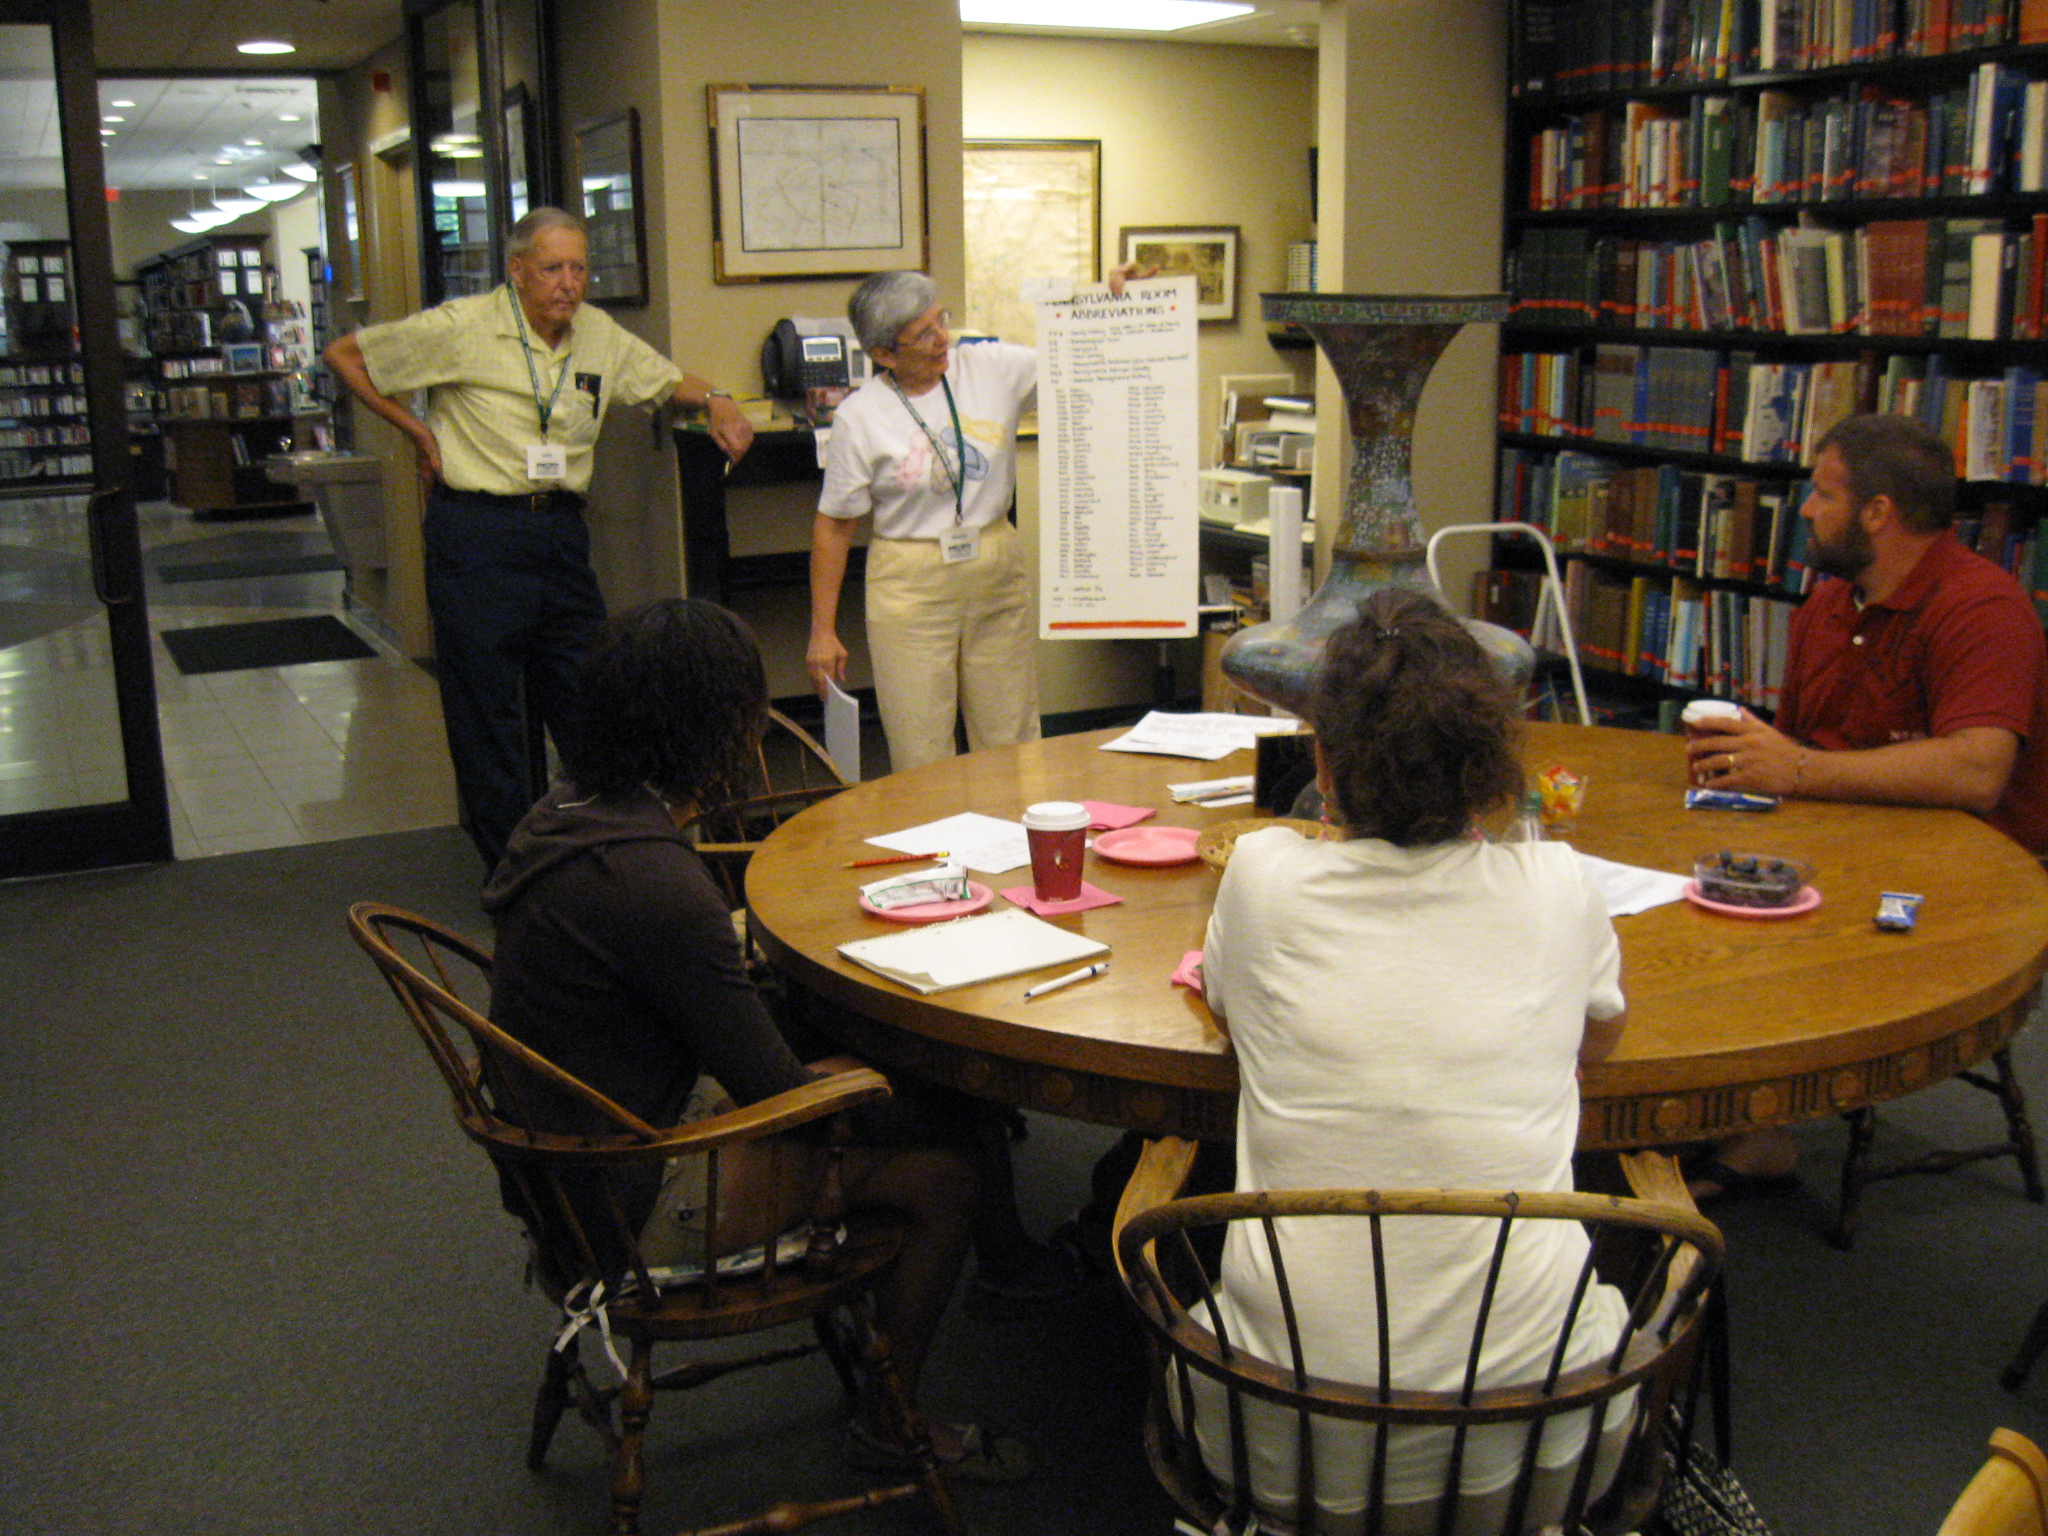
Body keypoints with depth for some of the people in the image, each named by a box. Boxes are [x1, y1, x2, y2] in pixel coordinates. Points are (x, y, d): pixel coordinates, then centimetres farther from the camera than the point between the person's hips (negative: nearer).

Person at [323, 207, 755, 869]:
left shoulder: (600, 335, 7)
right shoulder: (461, 329, -8)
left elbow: (666, 378, 22)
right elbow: (344, 355, 1)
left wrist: (714, 400, 0)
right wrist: (417, 431, -2)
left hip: (561, 529, 5)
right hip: (476, 534, -5)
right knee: (485, 704, 2)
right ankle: (510, 869, 13)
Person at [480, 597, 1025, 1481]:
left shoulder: (566, 813, -1)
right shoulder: (653, 880, -31)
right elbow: (775, 1092, -22)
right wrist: (906, 1111, -8)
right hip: (635, 1207, -10)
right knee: (947, 1175, -5)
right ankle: (888, 1426, 16)